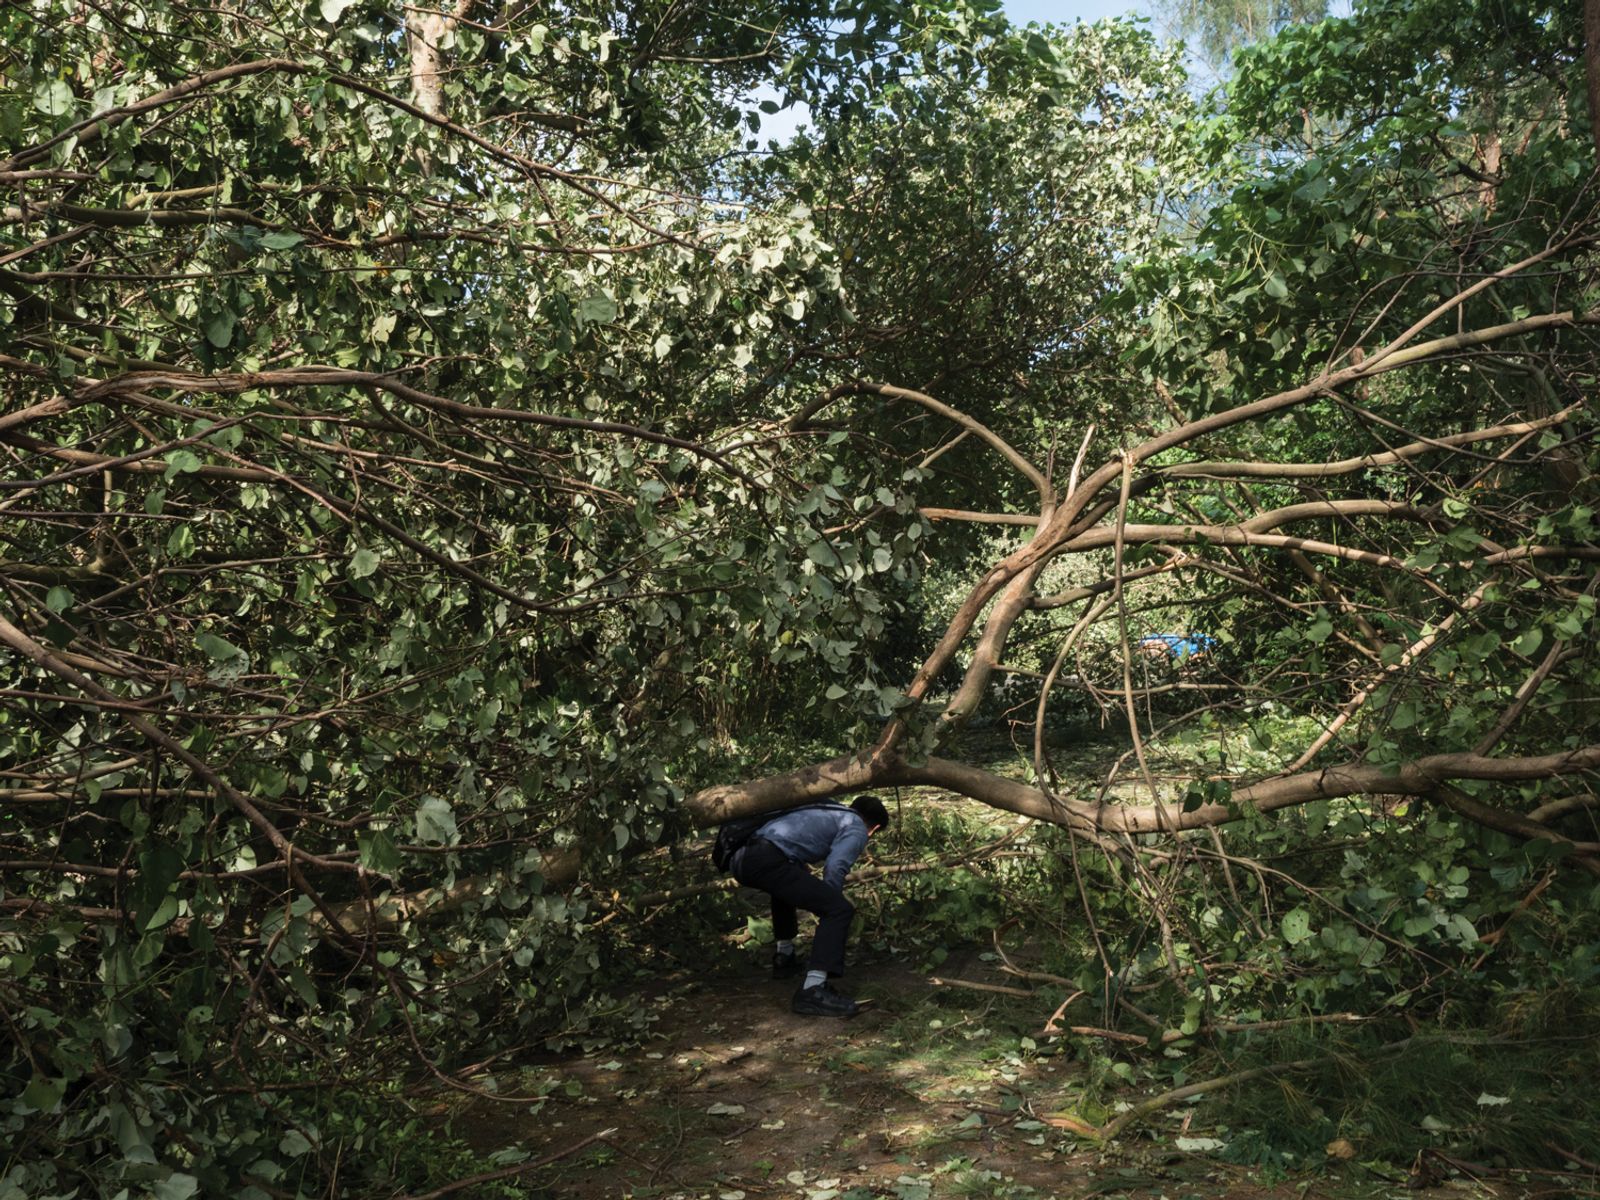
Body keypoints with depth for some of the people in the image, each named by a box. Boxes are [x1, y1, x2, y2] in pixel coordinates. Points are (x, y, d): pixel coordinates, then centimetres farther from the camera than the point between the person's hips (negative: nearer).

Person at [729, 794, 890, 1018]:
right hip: (767, 861, -9)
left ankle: (784, 958, 40)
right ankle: (812, 991, -17)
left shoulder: (828, 812, 34)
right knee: (840, 910, -6)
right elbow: (834, 869, -5)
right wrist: (829, 909, 11)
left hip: (740, 858, 9)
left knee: (787, 882, 39)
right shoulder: (857, 829, 11)